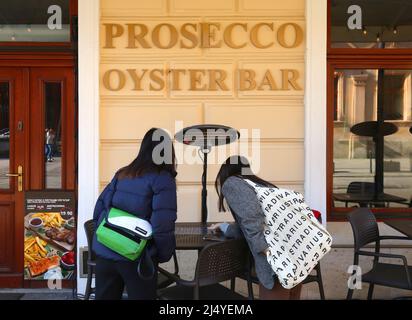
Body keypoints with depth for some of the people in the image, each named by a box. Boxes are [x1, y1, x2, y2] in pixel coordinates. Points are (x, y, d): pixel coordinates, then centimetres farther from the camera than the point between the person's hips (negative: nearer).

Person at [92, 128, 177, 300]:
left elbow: (99, 210, 10)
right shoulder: (163, 180, -9)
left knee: (104, 297, 19)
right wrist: (164, 255, -1)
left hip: (105, 252, 5)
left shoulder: (121, 174, 8)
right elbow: (162, 226, -17)